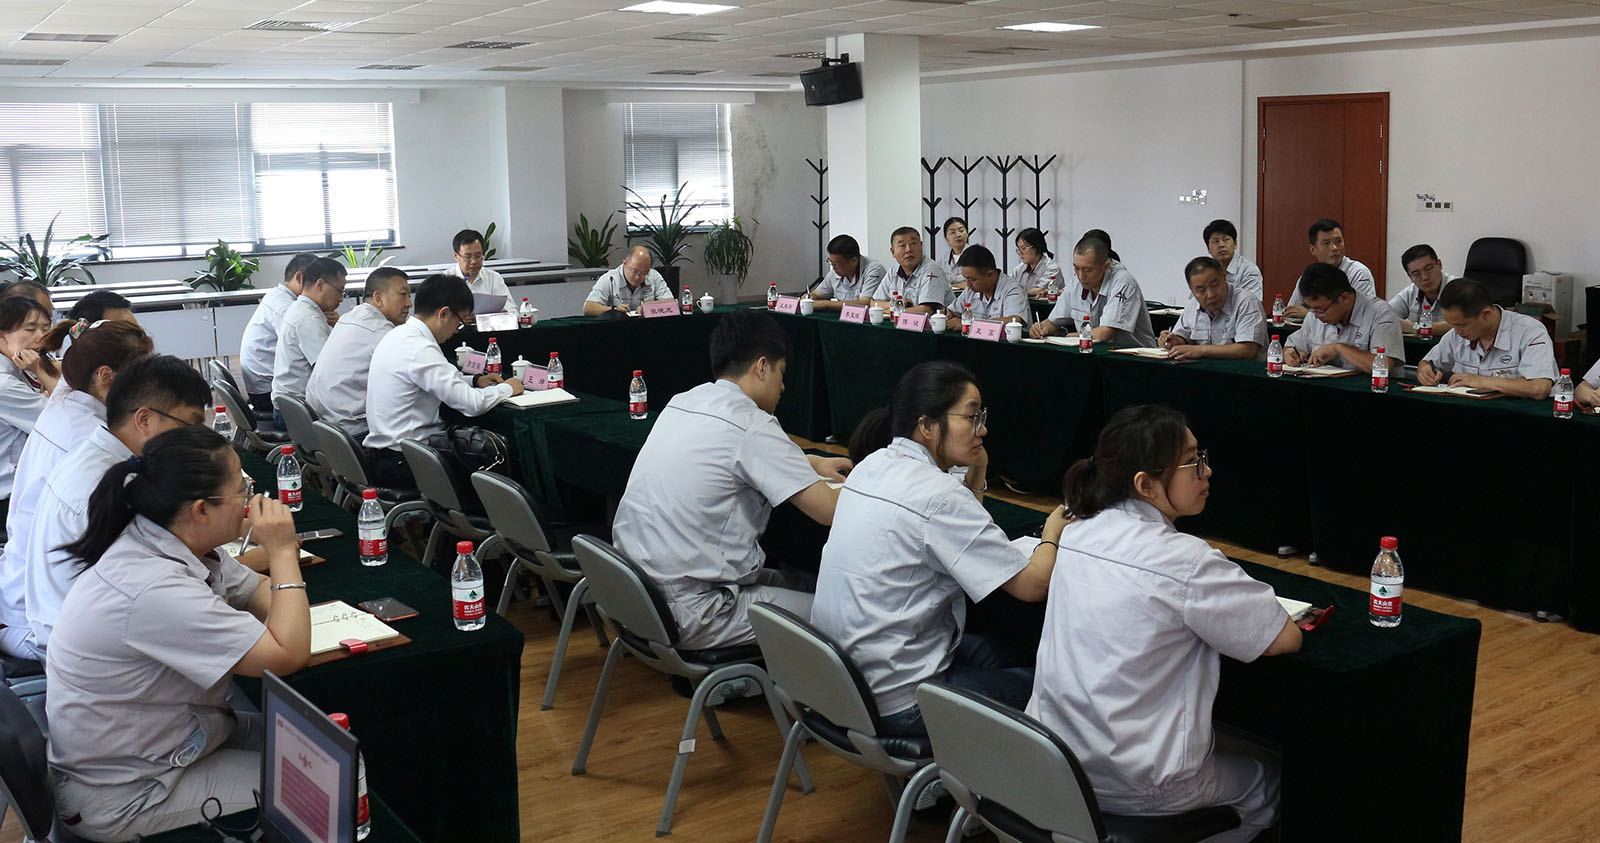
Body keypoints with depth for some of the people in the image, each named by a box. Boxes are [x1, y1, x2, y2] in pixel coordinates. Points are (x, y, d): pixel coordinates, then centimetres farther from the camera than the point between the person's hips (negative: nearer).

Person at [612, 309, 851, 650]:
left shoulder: (682, 403, 9)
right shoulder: (751, 425, -16)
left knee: (780, 579, 24)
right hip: (685, 618, -9)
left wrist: (814, 463, 28)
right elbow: (829, 510, -15)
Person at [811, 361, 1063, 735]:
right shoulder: (937, 495, -22)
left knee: (994, 651, 24)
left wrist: (977, 475, 4)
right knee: (1032, 682, 10)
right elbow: (1032, 585, -17)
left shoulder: (873, 466, 4)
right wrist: (1052, 534, 2)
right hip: (895, 702, -9)